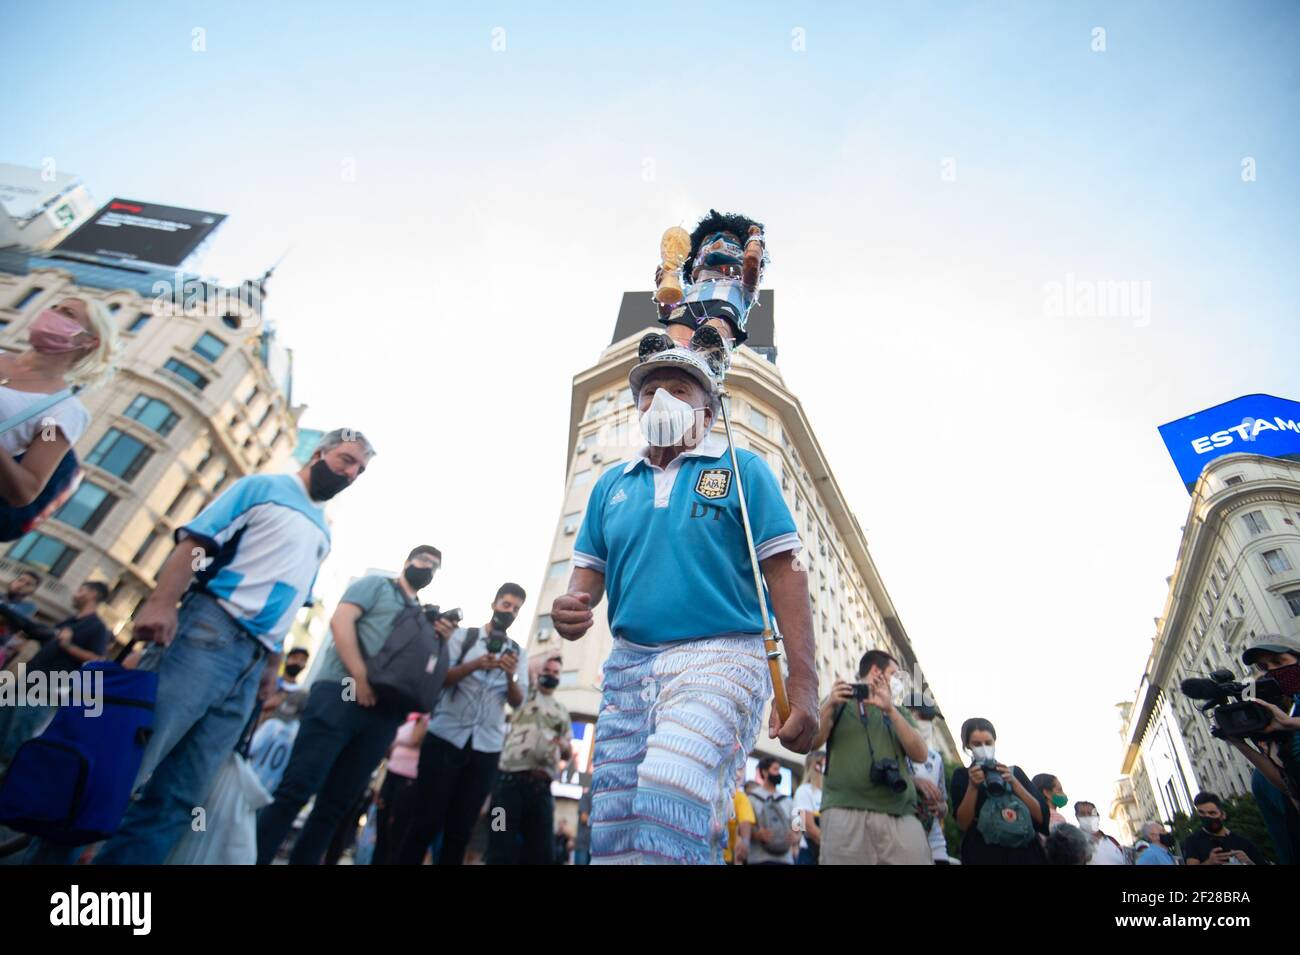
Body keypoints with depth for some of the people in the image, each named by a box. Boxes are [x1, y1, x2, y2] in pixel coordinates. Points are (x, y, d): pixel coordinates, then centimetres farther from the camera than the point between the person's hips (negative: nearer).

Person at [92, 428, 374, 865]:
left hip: (252, 662, 6)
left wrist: (272, 665, 15)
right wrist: (162, 600, -20)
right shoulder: (263, 487, 6)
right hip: (209, 632, -6)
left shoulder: (323, 532, 23)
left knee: (178, 798, 4)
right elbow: (196, 541, -6)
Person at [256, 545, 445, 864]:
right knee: (297, 788, -10)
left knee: (336, 805, 7)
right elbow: (340, 621, -5)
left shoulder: (425, 618, 25)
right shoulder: (376, 584, 10)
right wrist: (360, 677, -14)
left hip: (384, 712, 6)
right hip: (342, 692, -5)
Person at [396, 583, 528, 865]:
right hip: (446, 738, -2)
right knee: (427, 820, -2)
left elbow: (517, 703, 1)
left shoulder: (517, 653, 11)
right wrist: (474, 665, -22)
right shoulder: (463, 636, 6)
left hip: (486, 748, 2)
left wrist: (510, 676, -20)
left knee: (460, 829, 4)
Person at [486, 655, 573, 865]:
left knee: (540, 849, 1)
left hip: (541, 787, 3)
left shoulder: (562, 712, 21)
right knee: (502, 847, -6)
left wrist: (565, 746, -4)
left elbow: (568, 754, 21)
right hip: (509, 779, -3)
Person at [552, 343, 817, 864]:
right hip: (628, 665, 5)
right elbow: (590, 568, 16)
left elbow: (785, 572, -2)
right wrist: (572, 607, -8)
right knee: (612, 832, 7)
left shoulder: (743, 470, 4)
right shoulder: (612, 484, 16)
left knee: (669, 791, -28)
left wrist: (803, 683, -11)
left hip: (719, 656, -4)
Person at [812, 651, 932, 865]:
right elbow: (812, 742, 4)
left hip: (901, 814, 3)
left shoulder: (899, 712, 25)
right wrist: (830, 705, -10)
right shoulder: (839, 702, 16)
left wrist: (891, 710, -2)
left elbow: (921, 755, 8)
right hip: (845, 810, -2)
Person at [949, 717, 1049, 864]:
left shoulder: (1015, 772, 12)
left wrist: (1013, 782, -8)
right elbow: (963, 825, -4)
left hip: (1024, 853, 2)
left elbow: (1041, 816, 2)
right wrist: (972, 786, -14)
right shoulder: (962, 775, 5)